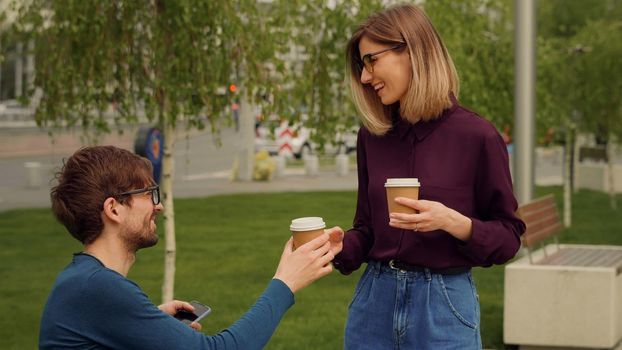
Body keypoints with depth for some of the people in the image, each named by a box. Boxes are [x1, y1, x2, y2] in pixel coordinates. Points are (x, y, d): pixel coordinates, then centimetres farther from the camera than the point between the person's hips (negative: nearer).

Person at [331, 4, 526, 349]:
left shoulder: (476, 136, -10)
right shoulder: (372, 136, 4)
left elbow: (508, 236, -6)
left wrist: (452, 222, -22)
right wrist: (337, 249, -8)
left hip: (443, 307, -4)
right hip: (374, 301, 4)